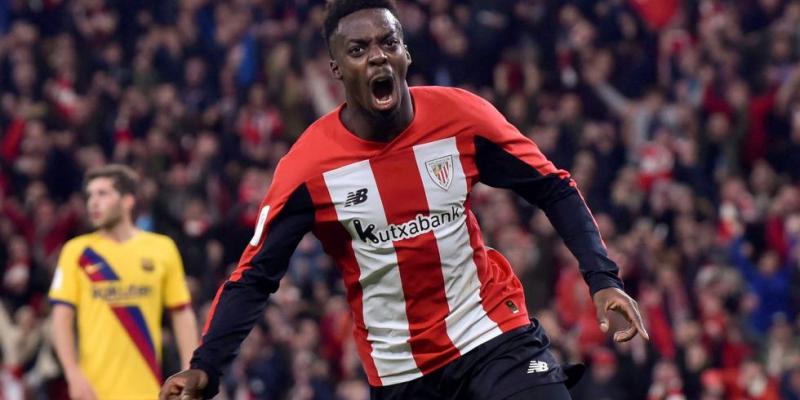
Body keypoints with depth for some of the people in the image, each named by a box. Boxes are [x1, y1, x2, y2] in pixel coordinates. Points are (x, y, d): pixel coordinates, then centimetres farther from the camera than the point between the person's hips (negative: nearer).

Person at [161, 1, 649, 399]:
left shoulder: (461, 117, -8)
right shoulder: (309, 167, -12)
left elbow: (555, 190, 2)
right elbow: (255, 277, -7)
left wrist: (603, 280, -10)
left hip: (494, 336, 0)